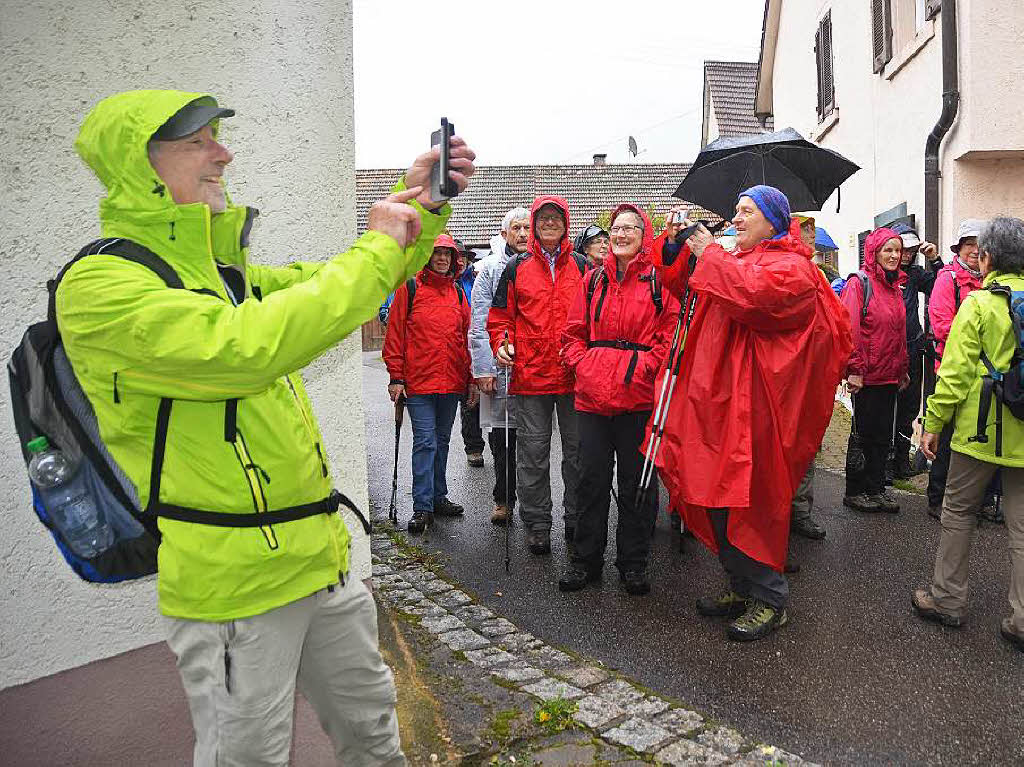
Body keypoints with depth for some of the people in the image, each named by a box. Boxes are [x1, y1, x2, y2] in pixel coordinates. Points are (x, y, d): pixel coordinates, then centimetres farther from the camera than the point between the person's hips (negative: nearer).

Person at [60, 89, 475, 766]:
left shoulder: (221, 268, 11)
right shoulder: (100, 284, -16)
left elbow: (346, 293, 15)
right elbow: (244, 347, -32)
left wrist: (420, 206, 1)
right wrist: (375, 250, -22)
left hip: (321, 551, 8)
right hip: (234, 579, -7)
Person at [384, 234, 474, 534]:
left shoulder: (458, 292, 12)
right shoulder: (409, 288, -1)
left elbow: (465, 337, 15)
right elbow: (395, 335, -2)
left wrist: (470, 379, 11)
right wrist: (396, 377, -6)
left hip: (452, 382, 5)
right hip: (419, 382, -5)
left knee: (442, 441, 14)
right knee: (425, 442, -6)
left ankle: (438, 497, 26)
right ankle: (422, 507, 1)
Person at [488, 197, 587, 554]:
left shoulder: (581, 266, 10)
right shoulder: (517, 267, 8)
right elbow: (501, 314, 11)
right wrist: (501, 344, -7)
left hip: (575, 374, 1)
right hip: (530, 374, -1)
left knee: (578, 450, 8)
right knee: (533, 451, 4)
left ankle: (577, 520, 23)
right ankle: (536, 524, 16)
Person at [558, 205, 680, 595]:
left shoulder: (658, 280, 2)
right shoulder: (594, 279, 12)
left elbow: (670, 333, -3)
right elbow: (573, 333, 13)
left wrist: (639, 369, -13)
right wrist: (583, 366, -3)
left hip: (639, 397, -3)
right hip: (592, 393, 3)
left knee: (636, 481, 7)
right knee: (591, 478, 9)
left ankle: (633, 562, 22)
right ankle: (585, 559, 23)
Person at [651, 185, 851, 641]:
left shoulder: (791, 267, -5)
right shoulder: (732, 260, 20)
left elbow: (752, 294, -24)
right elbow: (681, 284, 20)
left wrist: (710, 255, -12)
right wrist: (674, 244, 4)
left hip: (752, 404, -8)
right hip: (716, 396, 8)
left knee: (746, 499, -4)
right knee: (716, 496, 11)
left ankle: (768, 597, 12)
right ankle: (742, 587, 26)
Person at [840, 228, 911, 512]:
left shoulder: (895, 286, 15)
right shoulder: (859, 283, -9)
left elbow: (900, 332, 20)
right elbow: (850, 328, -16)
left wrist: (903, 369, 18)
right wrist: (855, 369, -21)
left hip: (890, 376, 7)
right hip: (866, 376, -7)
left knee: (883, 434, 13)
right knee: (864, 434, 2)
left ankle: (876, 488, 24)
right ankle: (854, 492, 15)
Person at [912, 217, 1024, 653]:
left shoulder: (979, 304, -10)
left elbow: (955, 372, -12)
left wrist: (934, 423, -5)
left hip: (981, 429, -5)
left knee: (959, 511, 11)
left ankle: (948, 600, 19)